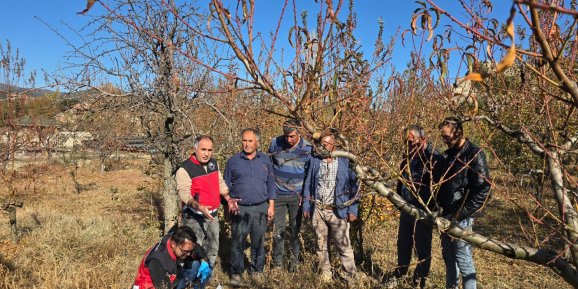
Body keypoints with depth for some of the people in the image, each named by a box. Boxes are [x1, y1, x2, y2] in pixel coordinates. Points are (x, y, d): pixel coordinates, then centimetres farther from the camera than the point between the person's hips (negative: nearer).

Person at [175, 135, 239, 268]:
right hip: (194, 218, -7)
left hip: (212, 216, 7)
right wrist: (200, 207, -39)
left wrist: (229, 199, 2)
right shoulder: (185, 168, -17)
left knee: (212, 251, 19)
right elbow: (184, 193, -24)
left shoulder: (213, 163, 5)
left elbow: (220, 183, 16)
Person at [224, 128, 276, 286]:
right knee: (237, 243, 2)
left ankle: (257, 271, 25)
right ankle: (236, 273, 15)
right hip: (240, 209, -1)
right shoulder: (233, 161, 1)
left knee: (258, 242, 10)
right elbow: (226, 185, 6)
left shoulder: (265, 160, 5)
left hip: (261, 208, 1)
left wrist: (271, 206, 4)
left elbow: (270, 184, 8)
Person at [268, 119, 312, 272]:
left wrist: (305, 195, -3)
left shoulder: (307, 148, -9)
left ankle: (294, 261, 24)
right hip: (278, 194, 0)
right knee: (278, 229, 5)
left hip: (296, 195, 0)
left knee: (295, 229, 9)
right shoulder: (275, 143, -7)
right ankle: (277, 262, 18)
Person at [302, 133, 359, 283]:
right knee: (321, 244, 12)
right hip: (318, 210, 3)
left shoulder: (345, 162, -3)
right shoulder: (314, 161, 5)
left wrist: (353, 210, -6)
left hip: (338, 211, -3)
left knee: (343, 245, -1)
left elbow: (354, 186, -1)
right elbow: (308, 185, 9)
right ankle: (325, 274, 26)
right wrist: (306, 207, 5)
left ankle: (351, 276, 13)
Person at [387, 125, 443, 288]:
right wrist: (399, 199, 17)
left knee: (422, 247, 9)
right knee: (403, 244, 20)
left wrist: (433, 208, -15)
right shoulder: (408, 154, 5)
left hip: (423, 210, -7)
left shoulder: (434, 158, -17)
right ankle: (399, 275, 38)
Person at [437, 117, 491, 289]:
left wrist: (461, 213, -19)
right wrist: (440, 203, 9)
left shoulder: (474, 154, -13)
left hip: (461, 217, -8)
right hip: (447, 214, 8)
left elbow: (483, 189, -18)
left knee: (463, 259, -3)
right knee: (448, 256, 16)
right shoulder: (449, 154, 10)